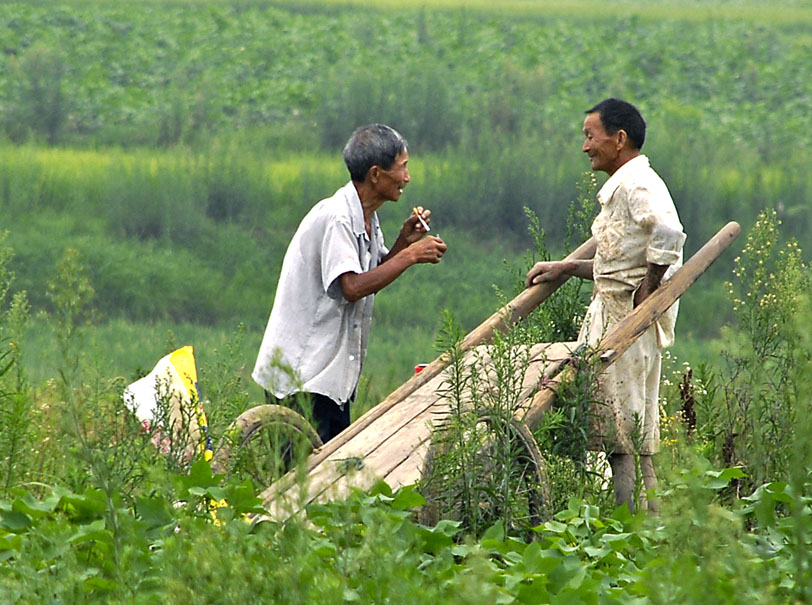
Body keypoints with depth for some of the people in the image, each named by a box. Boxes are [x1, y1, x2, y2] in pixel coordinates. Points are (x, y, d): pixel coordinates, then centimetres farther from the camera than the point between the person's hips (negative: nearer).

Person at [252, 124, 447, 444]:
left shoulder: (366, 219, 12)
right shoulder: (336, 218, -19)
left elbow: (374, 276, 19)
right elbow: (352, 287, -28)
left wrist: (404, 241, 4)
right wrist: (411, 255, -21)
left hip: (333, 374, 10)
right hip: (299, 373, -10)